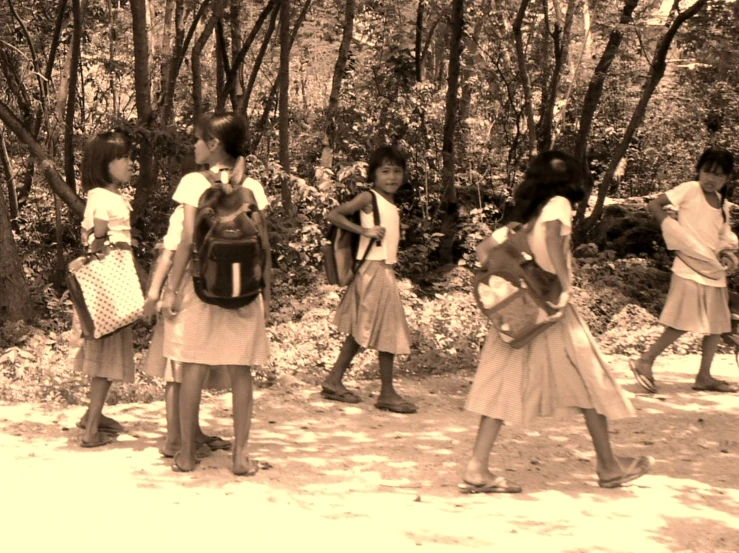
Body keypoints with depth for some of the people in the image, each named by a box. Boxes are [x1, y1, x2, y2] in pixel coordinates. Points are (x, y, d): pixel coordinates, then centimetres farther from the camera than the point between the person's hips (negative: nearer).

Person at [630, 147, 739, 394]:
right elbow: (654, 205, -7)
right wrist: (671, 229, -16)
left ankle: (704, 376, 17)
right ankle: (644, 362, 2)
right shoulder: (689, 190, -7)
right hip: (689, 270, -7)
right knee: (683, 323, -10)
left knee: (716, 324, 8)